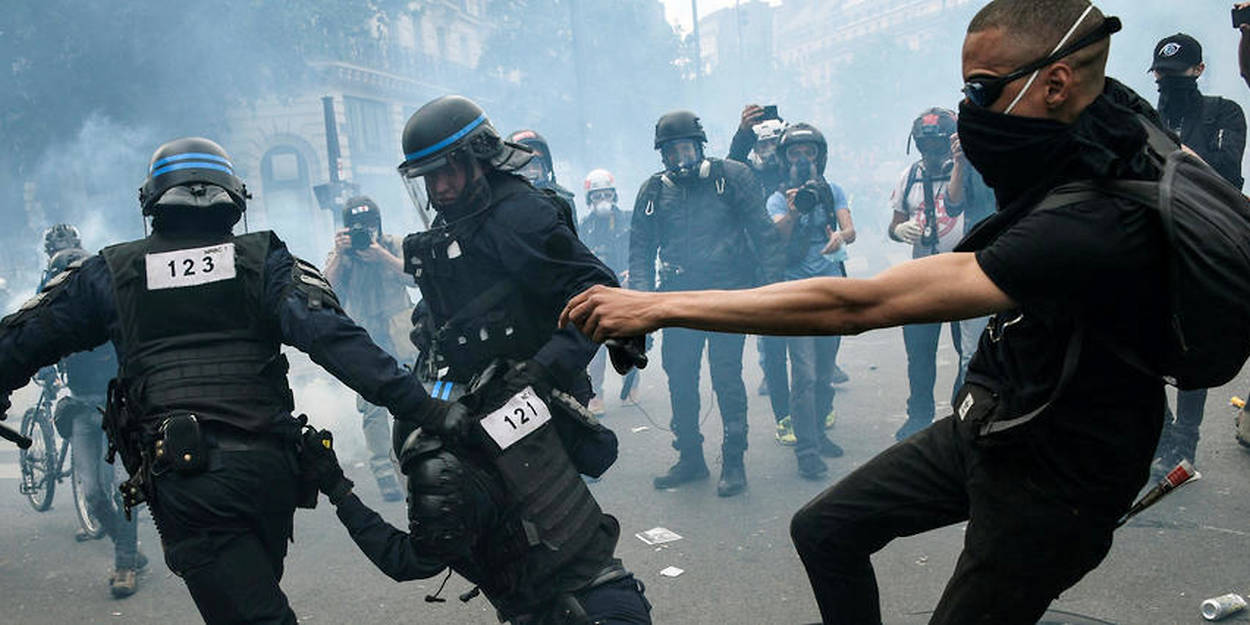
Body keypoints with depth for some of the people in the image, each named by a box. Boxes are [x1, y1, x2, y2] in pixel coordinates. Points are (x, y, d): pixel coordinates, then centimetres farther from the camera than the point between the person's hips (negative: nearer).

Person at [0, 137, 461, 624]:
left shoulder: (111, 272, 9)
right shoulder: (264, 261, 5)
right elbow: (331, 337, -8)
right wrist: (419, 405, -13)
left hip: (181, 478, -1)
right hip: (269, 468, 2)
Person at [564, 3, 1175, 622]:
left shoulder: (1089, 226, -36)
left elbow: (856, 305, -38)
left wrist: (657, 306, -36)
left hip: (1053, 480, -8)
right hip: (987, 425, 9)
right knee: (824, 530, 11)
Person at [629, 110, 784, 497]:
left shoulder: (731, 177, 0)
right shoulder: (653, 191, 9)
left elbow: (762, 231, 0)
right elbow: (640, 248, 11)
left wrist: (773, 281, -6)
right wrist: (643, 294, -1)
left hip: (727, 291, -4)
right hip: (679, 297, 4)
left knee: (726, 377, -5)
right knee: (679, 379, 7)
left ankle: (734, 463, 7)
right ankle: (689, 457, 22)